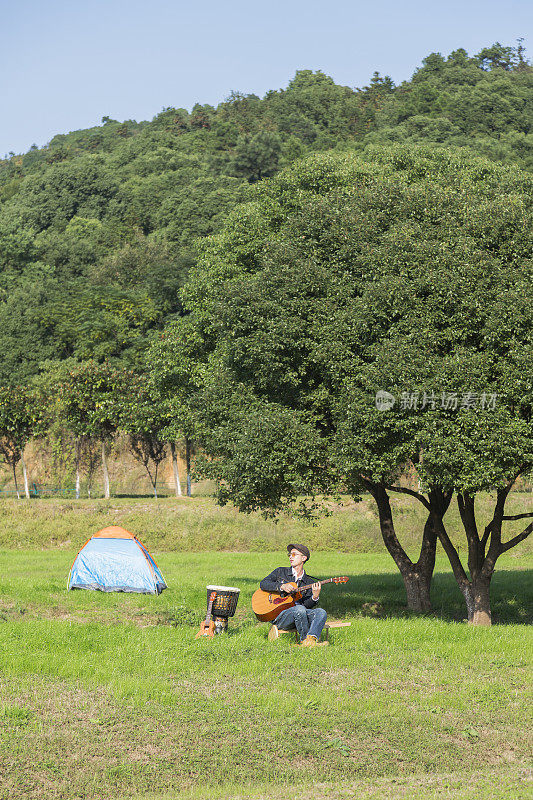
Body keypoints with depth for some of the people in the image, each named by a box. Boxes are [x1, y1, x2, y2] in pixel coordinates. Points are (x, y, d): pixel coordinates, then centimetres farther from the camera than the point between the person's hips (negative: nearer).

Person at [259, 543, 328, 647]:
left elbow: (306, 605, 6)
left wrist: (315, 597, -16)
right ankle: (304, 639, -22)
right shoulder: (281, 572, 15)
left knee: (321, 612, -25)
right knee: (299, 609, -35)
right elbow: (263, 584, 1)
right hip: (279, 614, -3)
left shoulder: (309, 582, 17)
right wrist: (281, 586, -15)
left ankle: (310, 639, -47)